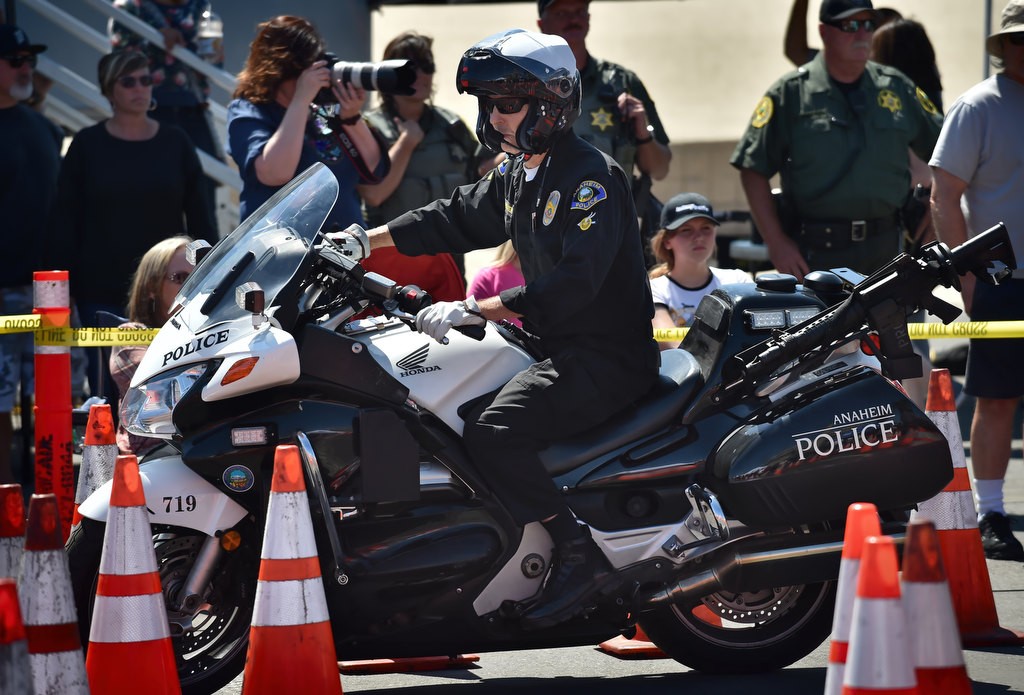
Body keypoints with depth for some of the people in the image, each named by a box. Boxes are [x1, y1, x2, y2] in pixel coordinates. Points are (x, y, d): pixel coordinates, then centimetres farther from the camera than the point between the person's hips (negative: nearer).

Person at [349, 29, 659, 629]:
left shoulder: (591, 178, -17)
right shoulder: (517, 175, 13)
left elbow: (574, 283, -27)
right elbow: (456, 217, 26)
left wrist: (473, 310, -30)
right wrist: (366, 240, 17)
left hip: (609, 355, -10)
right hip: (558, 347, 10)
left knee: (494, 431, -27)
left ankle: (581, 558, -23)